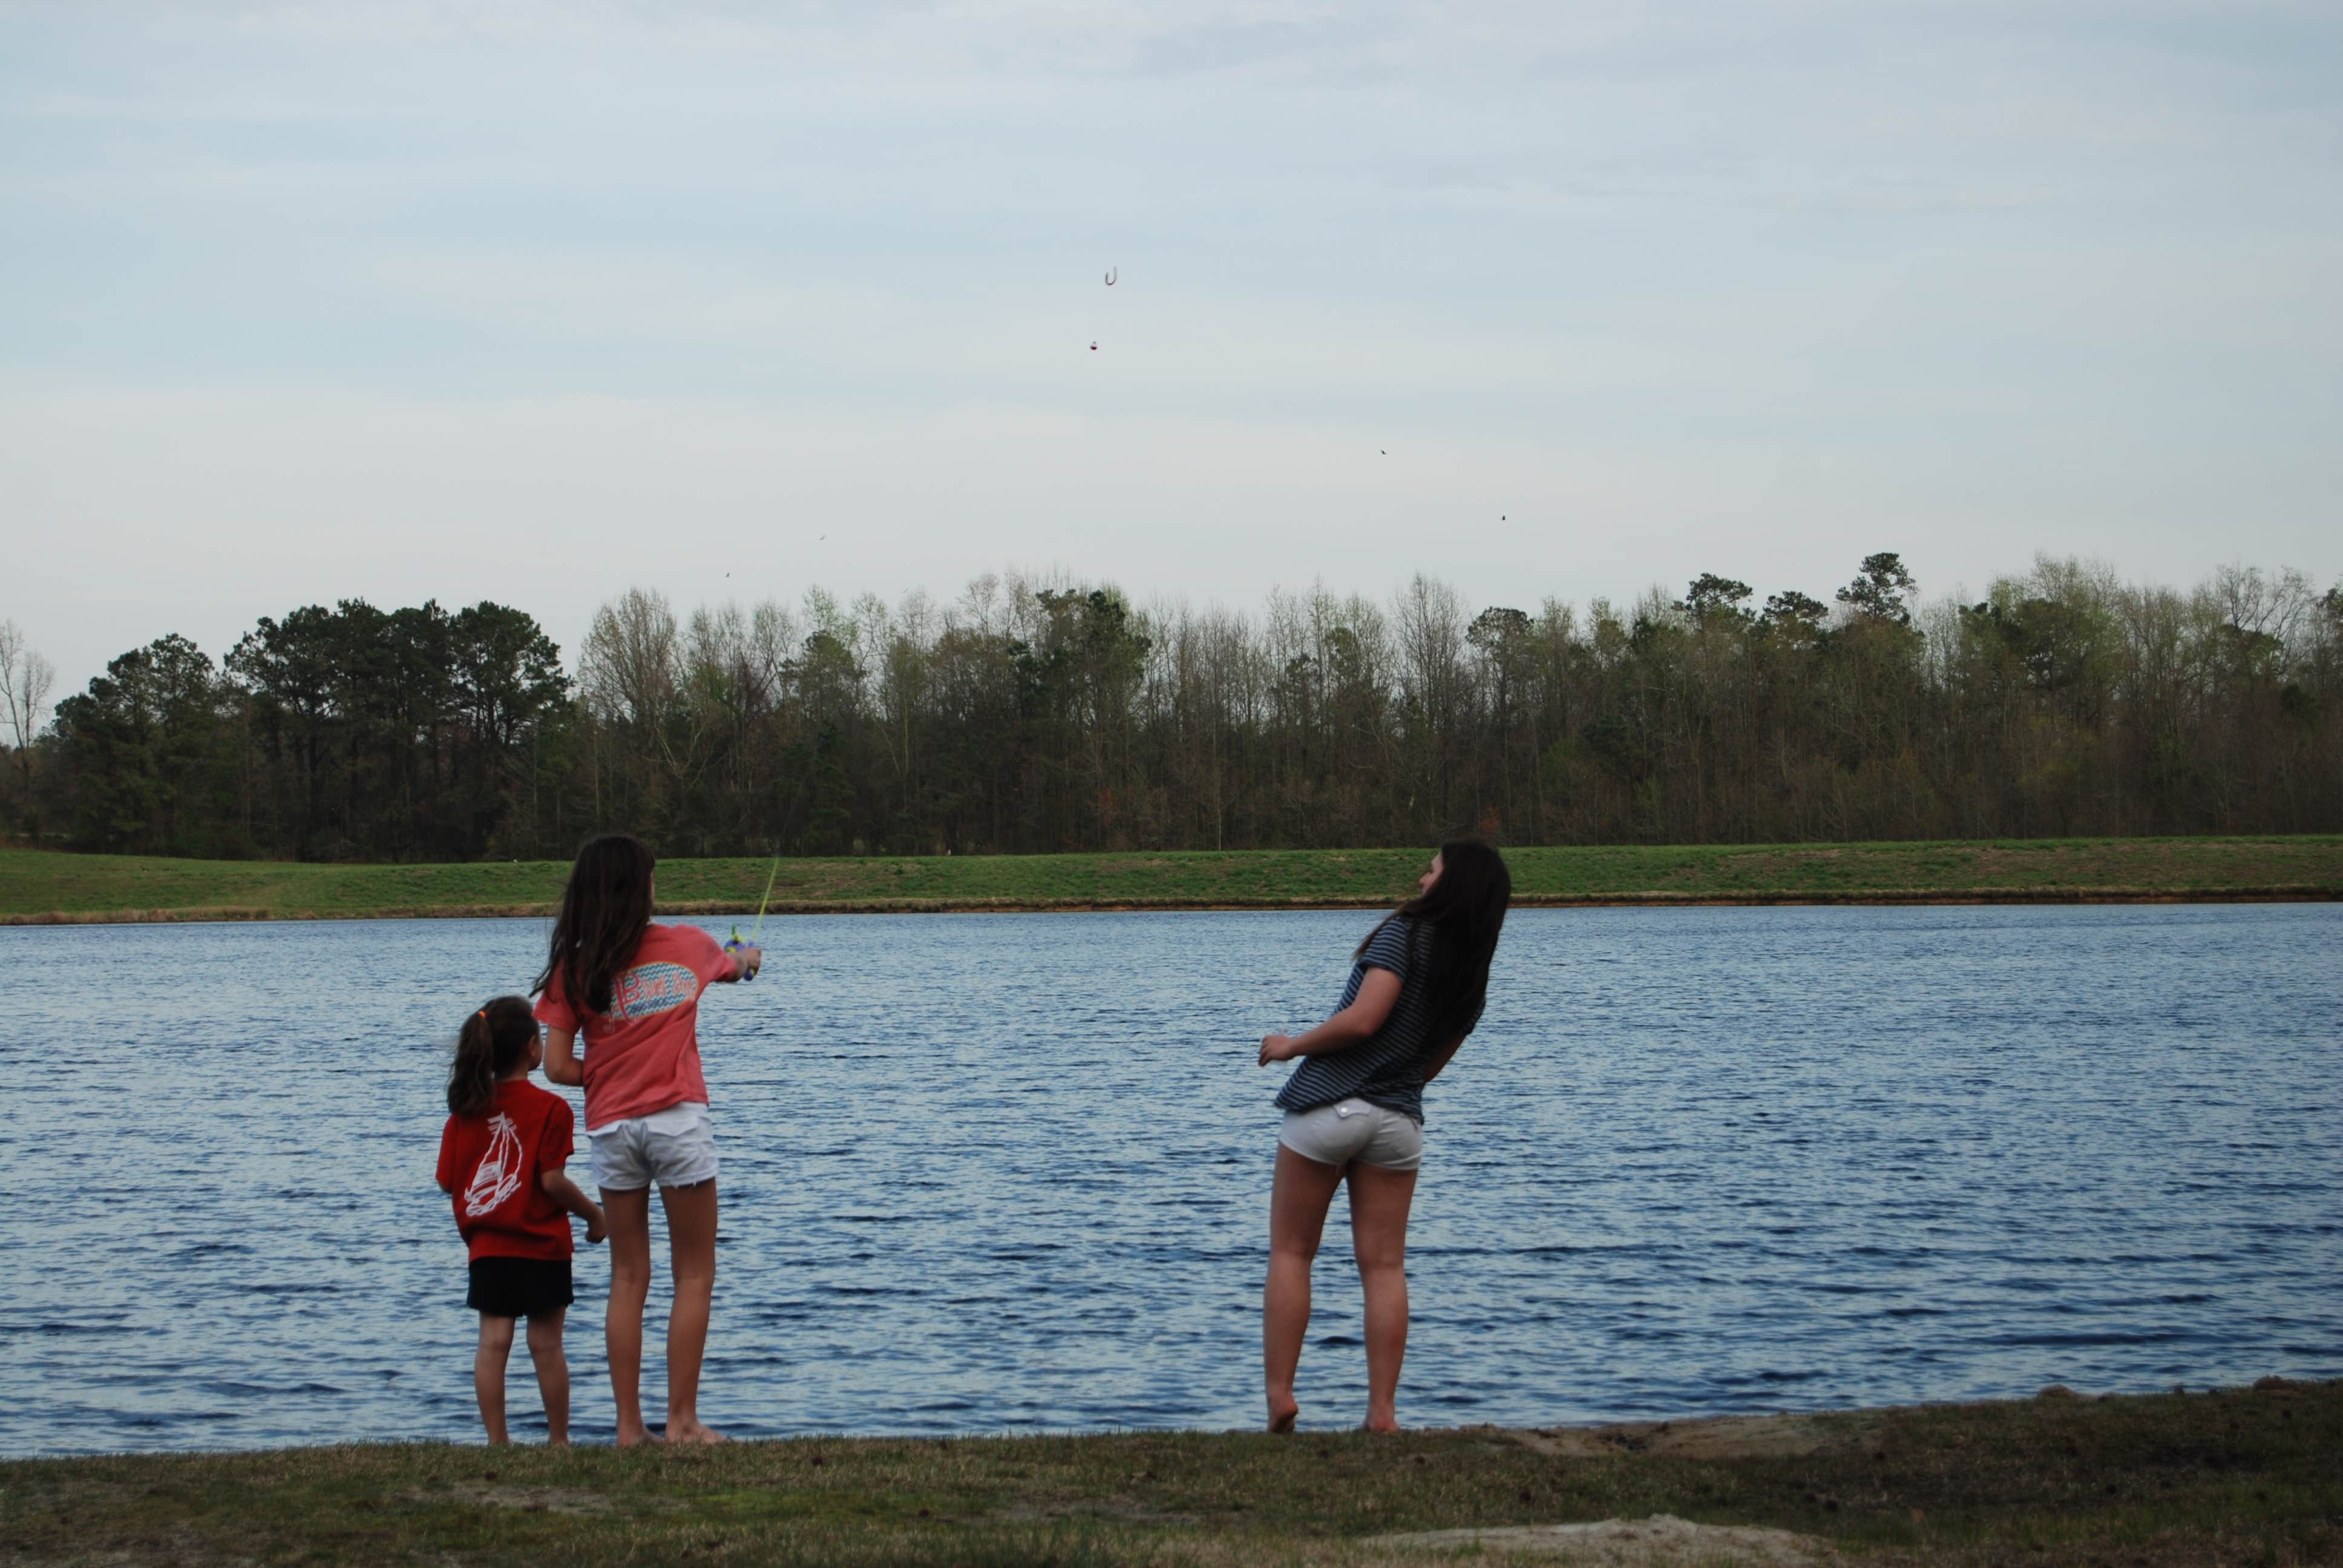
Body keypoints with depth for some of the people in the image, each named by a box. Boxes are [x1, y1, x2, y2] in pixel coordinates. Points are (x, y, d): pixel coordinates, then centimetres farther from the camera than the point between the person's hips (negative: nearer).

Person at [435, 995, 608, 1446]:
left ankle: (497, 1442, 2)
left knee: (493, 1342, 4)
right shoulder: (549, 1108, -10)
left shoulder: (465, 1108, 3)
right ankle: (559, 1440, 12)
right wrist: (593, 1214, 0)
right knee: (546, 1345, 4)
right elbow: (552, 1180, -15)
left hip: (486, 1245, 3)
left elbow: (447, 1181, 3)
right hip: (541, 1245, -3)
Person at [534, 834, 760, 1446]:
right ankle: (681, 1422, 1)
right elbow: (733, 964, 28)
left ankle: (629, 1426, 9)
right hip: (679, 1119, -2)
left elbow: (558, 1066, -5)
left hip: (611, 1125, 2)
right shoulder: (689, 945, 3)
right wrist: (747, 956, 52)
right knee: (695, 1275, 5)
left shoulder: (574, 969, 0)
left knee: (628, 1278, 10)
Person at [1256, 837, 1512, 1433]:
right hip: (1400, 1118, 5)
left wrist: (1292, 1045, -7)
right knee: (1385, 1266, 6)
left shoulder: (1406, 934, -10)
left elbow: (1362, 1019, -19)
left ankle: (1279, 1395, 1)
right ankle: (1382, 1413, 2)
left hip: (1328, 1105, -5)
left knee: (1290, 1252, 6)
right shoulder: (1473, 980, 9)